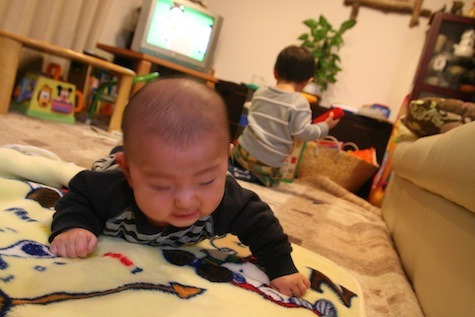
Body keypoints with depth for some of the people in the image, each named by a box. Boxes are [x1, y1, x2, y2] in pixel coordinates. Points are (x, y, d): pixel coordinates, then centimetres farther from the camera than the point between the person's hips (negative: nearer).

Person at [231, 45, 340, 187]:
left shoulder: (260, 93, 6)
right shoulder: (299, 103, -13)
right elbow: (302, 132, -14)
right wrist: (324, 127, 2)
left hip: (244, 150, 5)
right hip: (267, 163, -5)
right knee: (272, 182, 14)